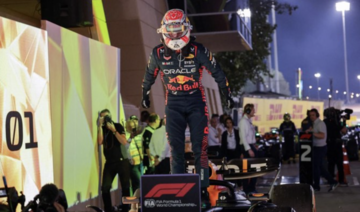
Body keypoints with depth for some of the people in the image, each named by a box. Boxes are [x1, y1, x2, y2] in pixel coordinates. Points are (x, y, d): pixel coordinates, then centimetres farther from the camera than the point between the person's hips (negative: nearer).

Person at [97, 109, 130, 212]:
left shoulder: (118, 126, -3)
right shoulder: (102, 128, 6)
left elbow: (124, 142, -14)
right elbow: (100, 142, -10)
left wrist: (113, 130, -18)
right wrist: (100, 126, -13)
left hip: (122, 161, -3)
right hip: (109, 162, 3)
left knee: (125, 187, 0)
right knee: (105, 187, -8)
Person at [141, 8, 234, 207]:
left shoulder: (198, 50, -12)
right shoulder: (158, 53, -7)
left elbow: (216, 71, 2)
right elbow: (150, 74, 13)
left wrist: (227, 94, 9)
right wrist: (145, 94, 26)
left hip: (195, 101, -1)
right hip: (173, 103, 2)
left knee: (199, 146, -3)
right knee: (175, 146, 0)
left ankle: (203, 187, 4)